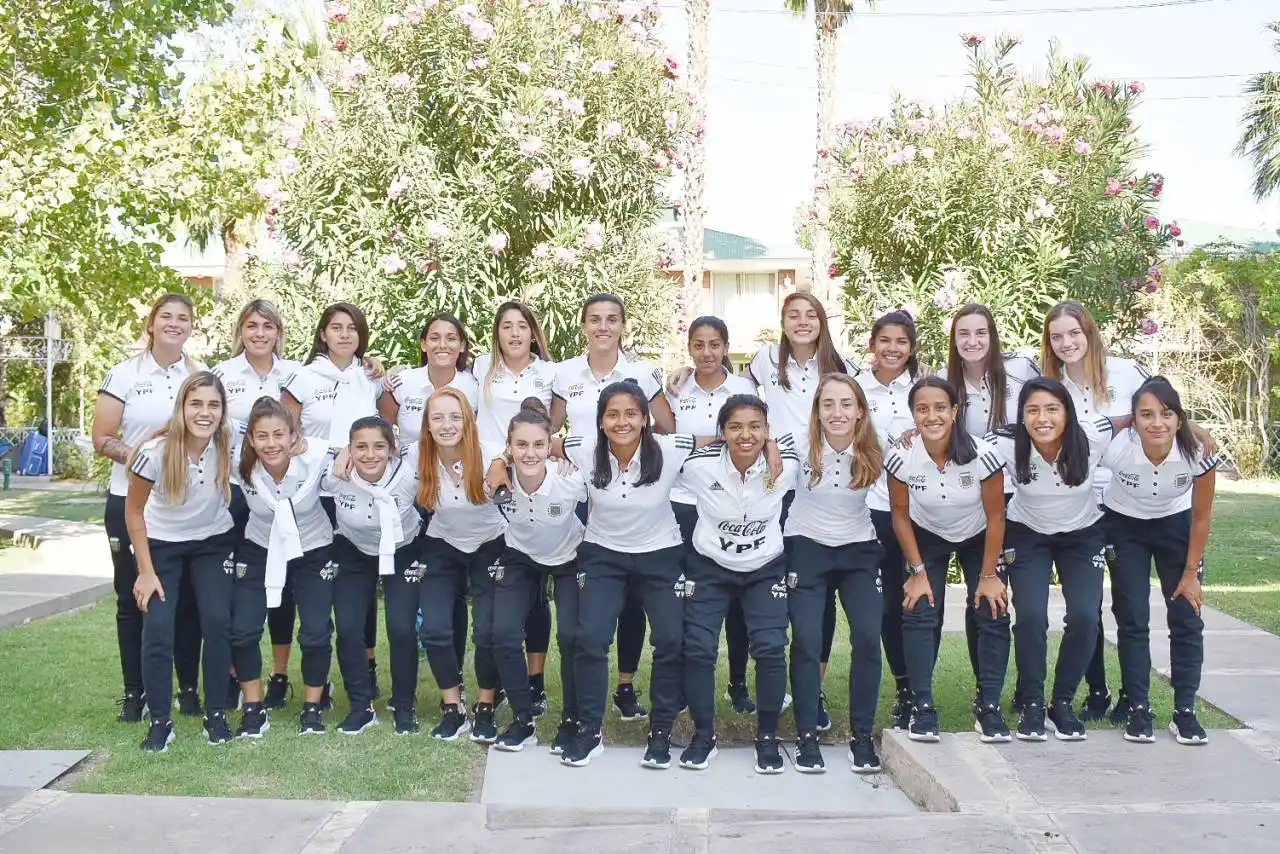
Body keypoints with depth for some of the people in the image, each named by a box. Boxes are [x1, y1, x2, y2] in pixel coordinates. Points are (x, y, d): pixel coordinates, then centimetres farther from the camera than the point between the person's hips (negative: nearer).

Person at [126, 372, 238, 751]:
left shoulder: (229, 447, -22)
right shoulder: (155, 452, -26)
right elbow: (134, 512, -11)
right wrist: (146, 571, -10)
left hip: (213, 542, 1)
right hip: (162, 544, -1)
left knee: (217, 622, -12)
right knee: (157, 629, -11)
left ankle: (215, 715, 4)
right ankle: (160, 722, 3)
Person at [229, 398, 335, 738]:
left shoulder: (318, 458, -29)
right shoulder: (240, 465, -24)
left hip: (313, 551, -1)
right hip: (260, 550, 1)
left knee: (316, 633, -6)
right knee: (241, 630, -7)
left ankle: (313, 707, 16)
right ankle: (254, 710, 11)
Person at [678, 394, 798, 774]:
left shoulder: (786, 464, -19)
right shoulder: (698, 465, -21)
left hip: (766, 567, 0)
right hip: (710, 565, 0)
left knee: (771, 648, -13)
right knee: (698, 648, -8)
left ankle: (767, 738, 6)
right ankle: (703, 736, 11)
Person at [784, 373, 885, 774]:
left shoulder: (873, 452, -12)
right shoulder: (802, 446, -16)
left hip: (858, 549, 1)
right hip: (806, 547, -1)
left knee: (868, 638, -11)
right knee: (807, 640, -11)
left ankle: (862, 736, 4)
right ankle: (807, 736, 3)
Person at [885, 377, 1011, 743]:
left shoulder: (982, 456, -32)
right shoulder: (901, 457, -28)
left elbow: (995, 516, -18)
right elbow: (901, 515, -12)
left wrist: (988, 575, -12)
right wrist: (918, 571, -11)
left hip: (977, 538, 0)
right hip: (927, 537, 1)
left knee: (993, 615, -8)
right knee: (919, 614, -10)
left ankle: (989, 708, 5)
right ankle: (922, 709, -3)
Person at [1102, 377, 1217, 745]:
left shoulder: (1198, 452, -30)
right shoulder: (1115, 448, -35)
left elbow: (1201, 516, -14)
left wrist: (1191, 572, -7)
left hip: (1177, 525, 1)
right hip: (1124, 525, -1)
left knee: (1187, 619, -2)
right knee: (1133, 619, -3)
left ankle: (1185, 712, 7)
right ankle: (1138, 710, 6)